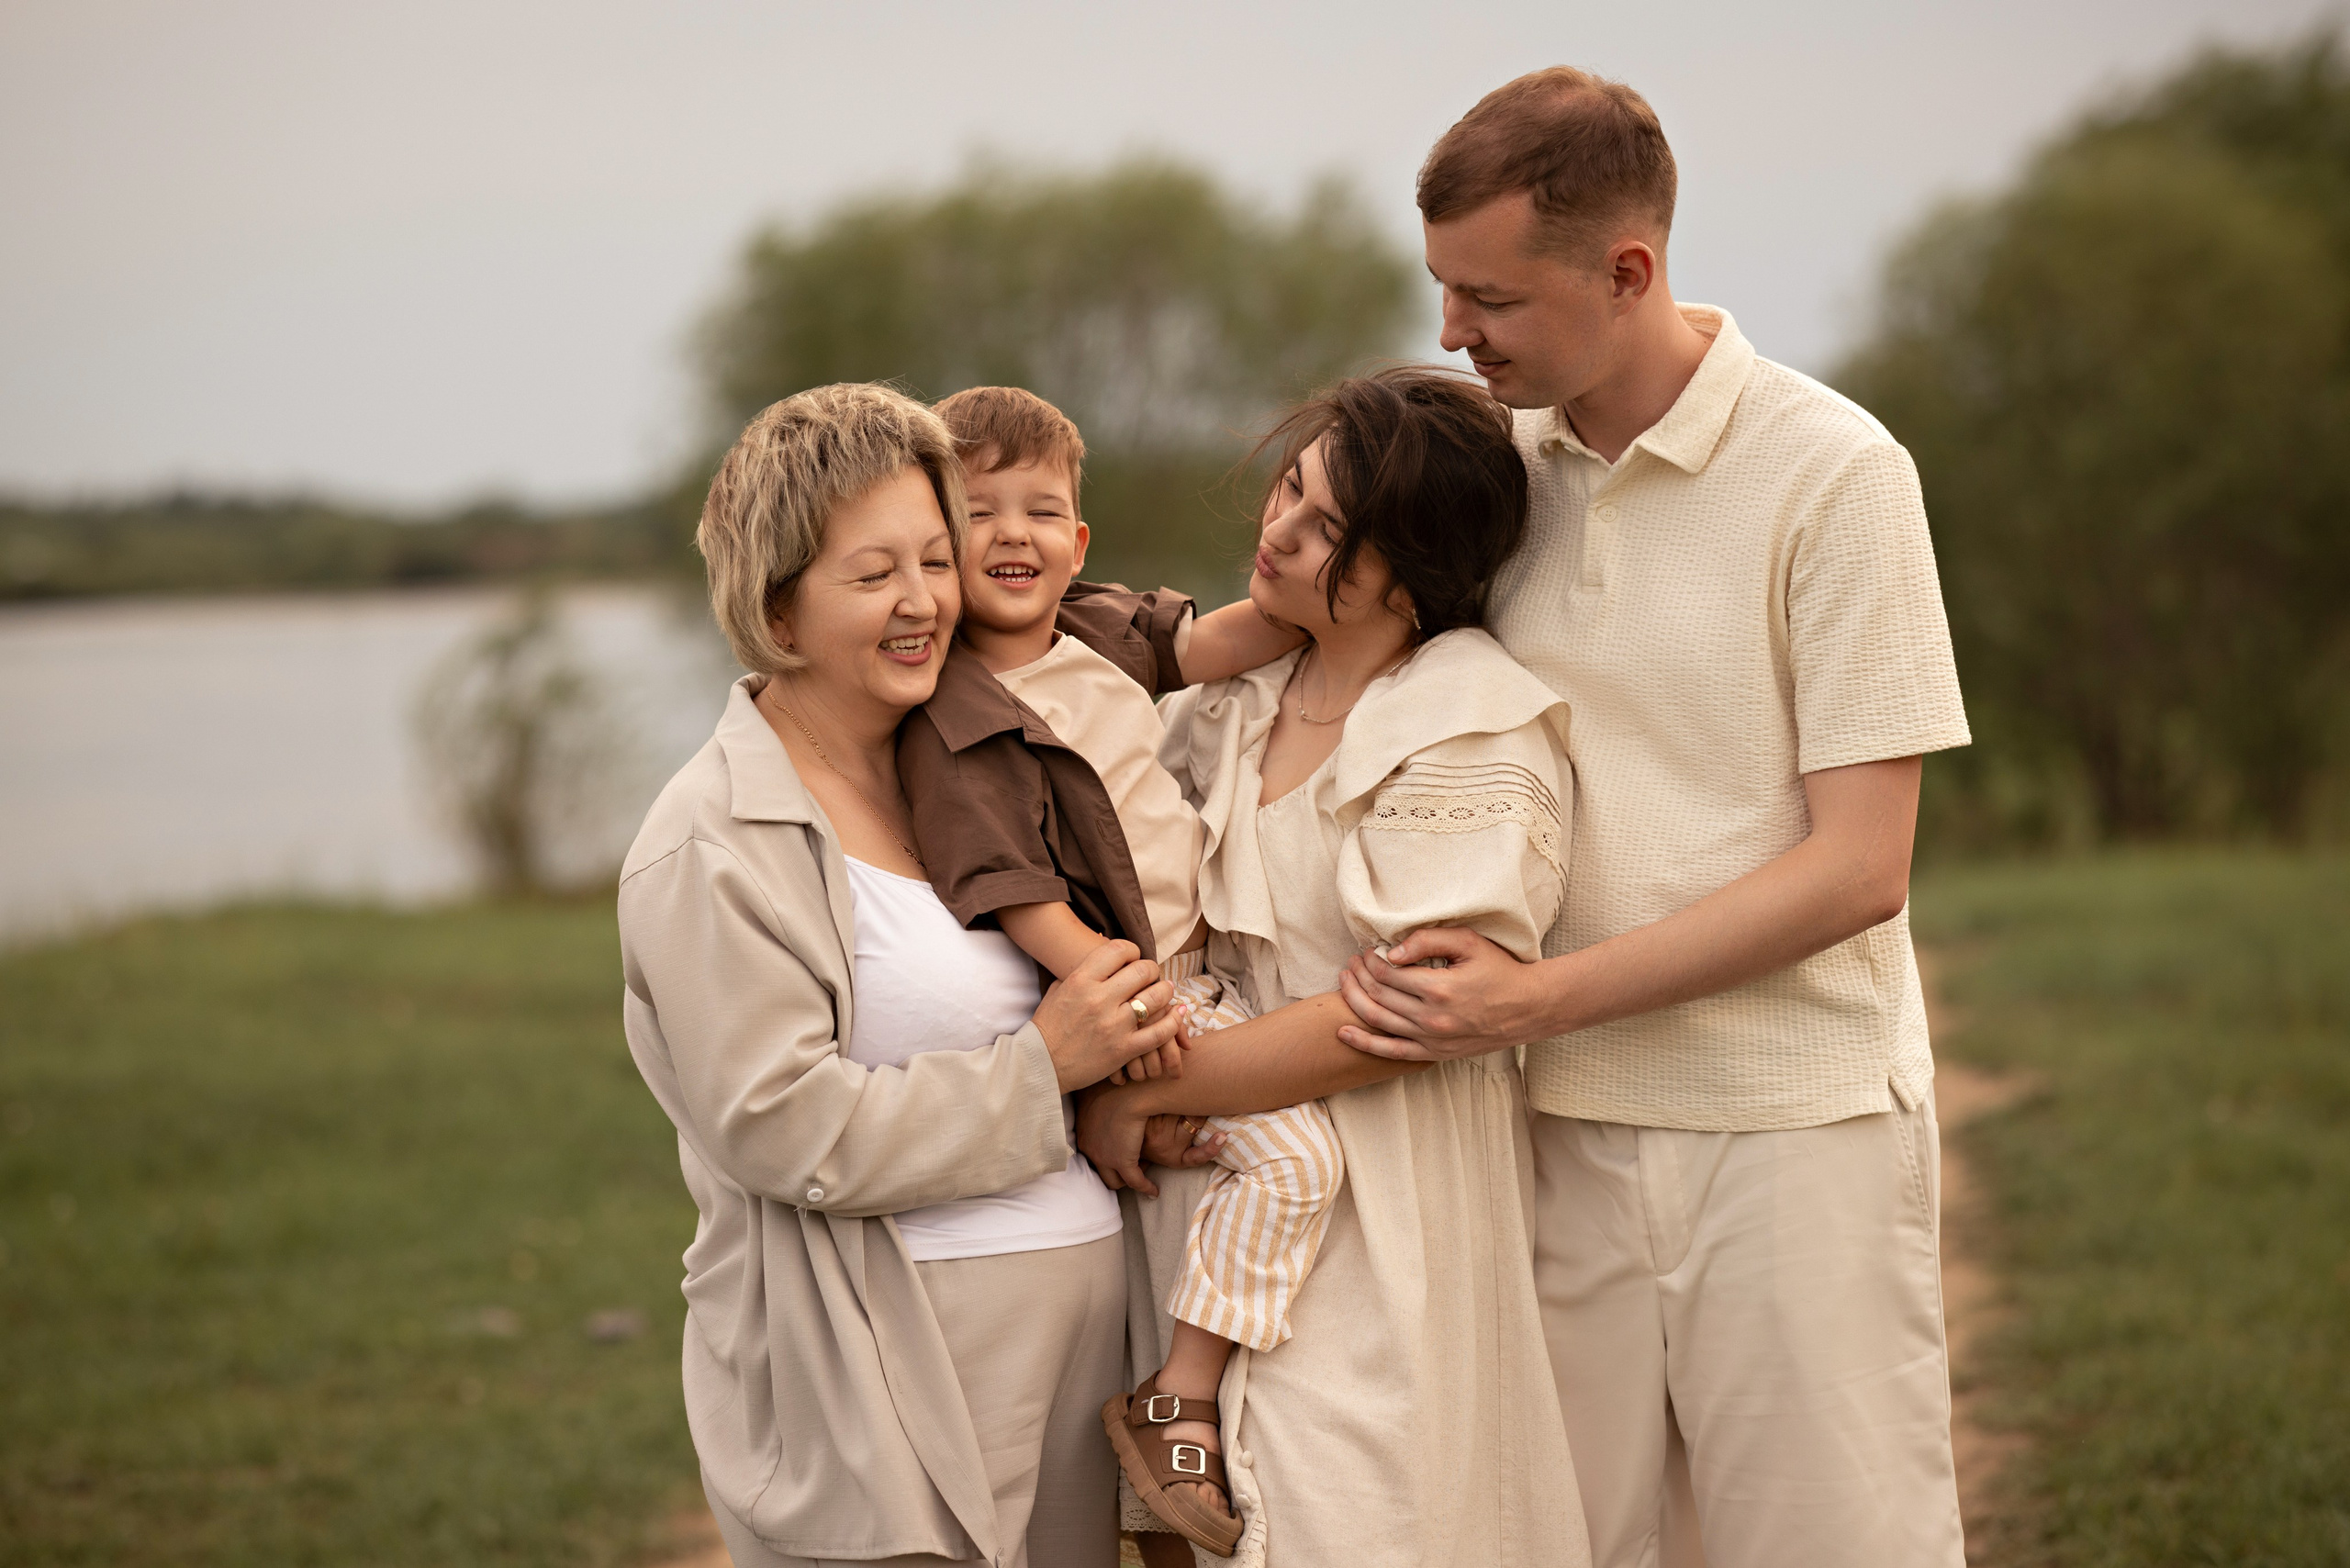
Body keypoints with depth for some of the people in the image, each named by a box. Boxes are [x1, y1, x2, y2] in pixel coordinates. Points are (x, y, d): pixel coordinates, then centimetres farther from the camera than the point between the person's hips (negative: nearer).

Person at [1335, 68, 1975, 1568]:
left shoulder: (1830, 472, -9)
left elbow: (1859, 867, -12)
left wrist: (1541, 997, -16)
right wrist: (1411, 943, -5)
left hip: (1796, 1124, -4)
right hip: (1565, 1123, 4)